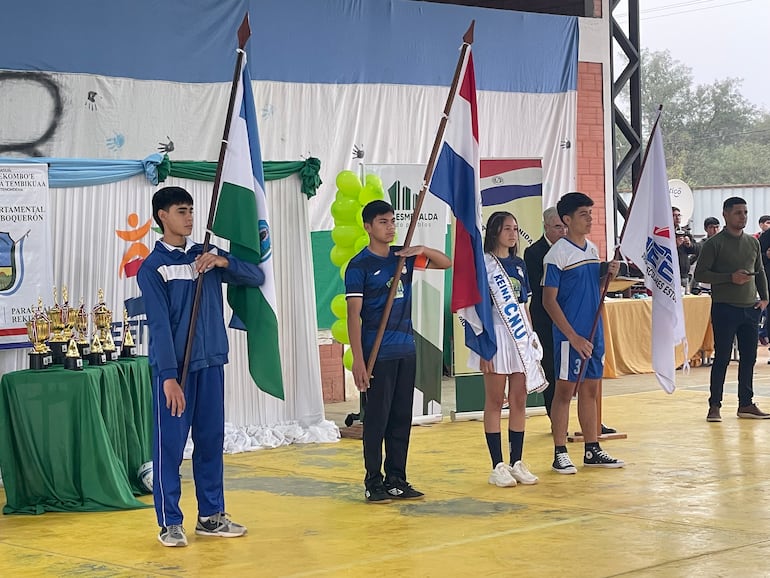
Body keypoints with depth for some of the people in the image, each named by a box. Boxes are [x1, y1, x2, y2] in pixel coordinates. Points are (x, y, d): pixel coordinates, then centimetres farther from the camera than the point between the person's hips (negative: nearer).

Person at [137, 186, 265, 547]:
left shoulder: (207, 256, 11)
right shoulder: (152, 267, -5)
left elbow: (257, 278, 8)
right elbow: (159, 324, -13)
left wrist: (224, 262, -10)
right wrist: (168, 376, -20)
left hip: (211, 363, 5)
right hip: (173, 367, -5)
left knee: (211, 440, 10)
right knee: (170, 445, -2)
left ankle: (211, 516, 20)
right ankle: (169, 523, 5)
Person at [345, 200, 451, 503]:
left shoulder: (403, 256, 11)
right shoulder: (359, 265, -7)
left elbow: (446, 263, 18)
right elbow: (354, 315, -11)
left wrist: (422, 250, -3)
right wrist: (358, 360, -17)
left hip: (406, 350, 6)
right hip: (378, 353, -6)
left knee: (402, 418, 9)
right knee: (377, 419, -2)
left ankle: (397, 480, 17)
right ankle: (374, 483, 6)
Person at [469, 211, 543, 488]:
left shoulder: (518, 264, 13)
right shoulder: (484, 264, -6)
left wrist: (531, 336, 10)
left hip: (520, 338, 6)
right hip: (495, 336, -6)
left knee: (519, 400, 6)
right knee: (495, 401, 0)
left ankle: (517, 463, 12)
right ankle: (498, 466, 3)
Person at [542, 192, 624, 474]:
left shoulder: (593, 250, 11)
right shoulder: (557, 253, -11)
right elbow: (549, 300, -14)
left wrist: (608, 274, 0)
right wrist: (573, 337, -18)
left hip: (594, 333, 7)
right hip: (569, 336, -7)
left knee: (590, 390, 12)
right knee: (565, 390, -1)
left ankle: (592, 450, 19)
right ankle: (560, 454, 5)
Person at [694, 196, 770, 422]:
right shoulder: (714, 243, -5)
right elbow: (700, 274, -9)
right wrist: (730, 278, -17)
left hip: (750, 308, 6)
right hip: (725, 308, -6)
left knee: (749, 358, 7)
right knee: (722, 358, -3)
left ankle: (746, 404, 15)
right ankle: (714, 405, 3)